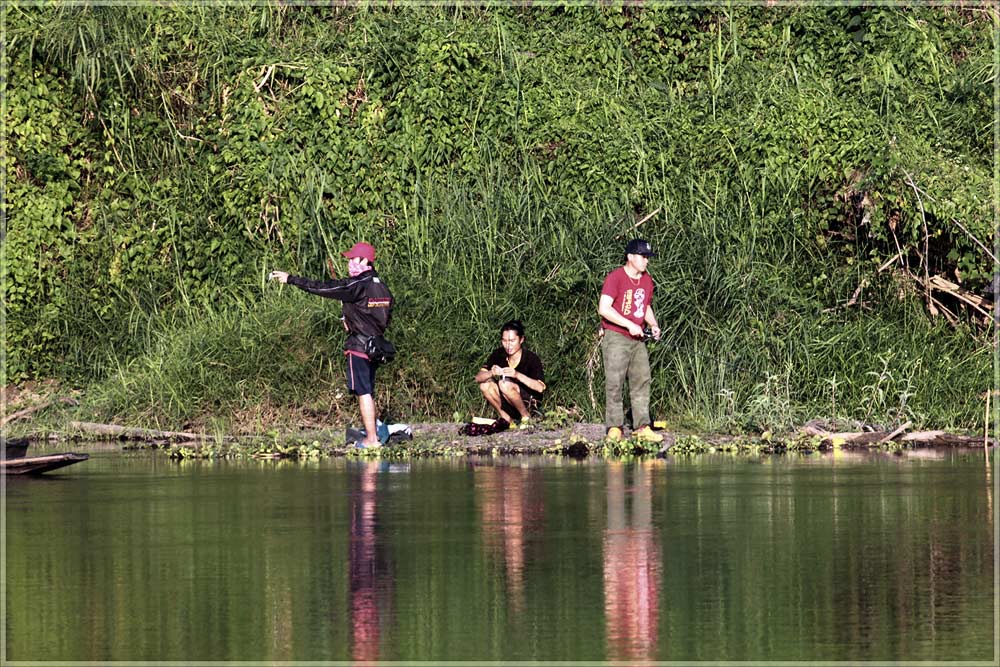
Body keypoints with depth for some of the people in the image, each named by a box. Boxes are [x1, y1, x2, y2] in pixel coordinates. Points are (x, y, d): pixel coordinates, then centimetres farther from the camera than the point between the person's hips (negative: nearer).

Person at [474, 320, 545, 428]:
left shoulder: (531, 358, -16)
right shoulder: (498, 355, -3)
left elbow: (540, 387, -28)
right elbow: (478, 378, -8)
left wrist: (517, 375, -39)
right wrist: (491, 373, -31)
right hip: (508, 406, 5)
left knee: (505, 384, -29)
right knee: (485, 384, -16)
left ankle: (526, 417, -11)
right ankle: (506, 418, -3)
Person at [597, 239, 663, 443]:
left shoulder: (647, 281, 12)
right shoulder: (615, 278, -11)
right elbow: (604, 308, -17)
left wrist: (653, 325, 5)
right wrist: (629, 325, -18)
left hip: (637, 339, 7)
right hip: (615, 337, -7)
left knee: (641, 381, 3)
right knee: (614, 383, -7)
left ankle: (642, 427, 4)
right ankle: (614, 428, -5)